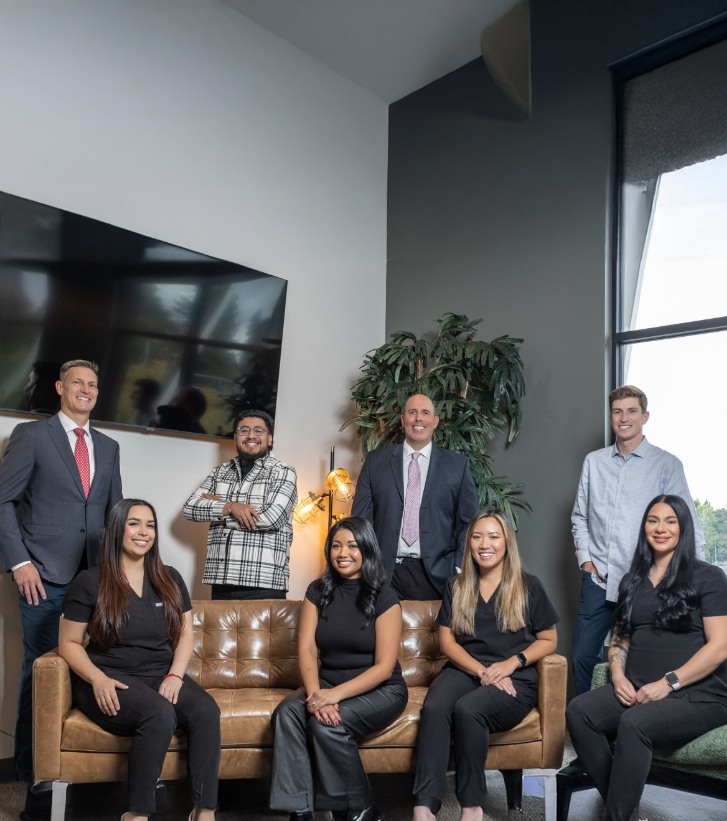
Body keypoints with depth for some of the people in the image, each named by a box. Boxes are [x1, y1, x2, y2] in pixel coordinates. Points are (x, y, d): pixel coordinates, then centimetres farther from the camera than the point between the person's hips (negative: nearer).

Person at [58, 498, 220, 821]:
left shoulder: (169, 579, 12)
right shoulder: (89, 583, 0)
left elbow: (185, 632, 12)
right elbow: (69, 643, 1)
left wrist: (175, 675, -7)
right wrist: (98, 679, -17)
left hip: (162, 676, 4)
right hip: (111, 680, -4)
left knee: (207, 710, -27)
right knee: (160, 714, -35)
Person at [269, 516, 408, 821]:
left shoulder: (383, 597, -9)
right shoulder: (318, 591, 3)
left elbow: (384, 667, -14)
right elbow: (306, 649, -5)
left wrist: (336, 695, -27)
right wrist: (314, 693, -25)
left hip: (380, 690, -4)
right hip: (328, 683, 4)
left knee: (326, 724, -30)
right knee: (287, 713, -25)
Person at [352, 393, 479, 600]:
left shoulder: (457, 465, 7)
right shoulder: (375, 461, 8)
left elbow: (468, 522, 7)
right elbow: (361, 518, 8)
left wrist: (460, 568, -3)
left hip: (437, 574, 0)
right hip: (385, 573, 1)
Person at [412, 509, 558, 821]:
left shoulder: (528, 586, 6)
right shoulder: (456, 587, 12)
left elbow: (548, 640, 7)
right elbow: (446, 640, 7)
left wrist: (511, 664, -10)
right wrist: (482, 671, -10)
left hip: (515, 679, -2)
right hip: (464, 670, 3)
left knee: (468, 709, -34)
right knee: (433, 708, -32)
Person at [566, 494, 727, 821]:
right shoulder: (633, 580, 18)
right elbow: (619, 638, 20)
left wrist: (668, 682, -16)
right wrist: (618, 675, -2)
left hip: (699, 693, -5)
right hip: (638, 689, 5)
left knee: (634, 724, -34)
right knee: (578, 711, -22)